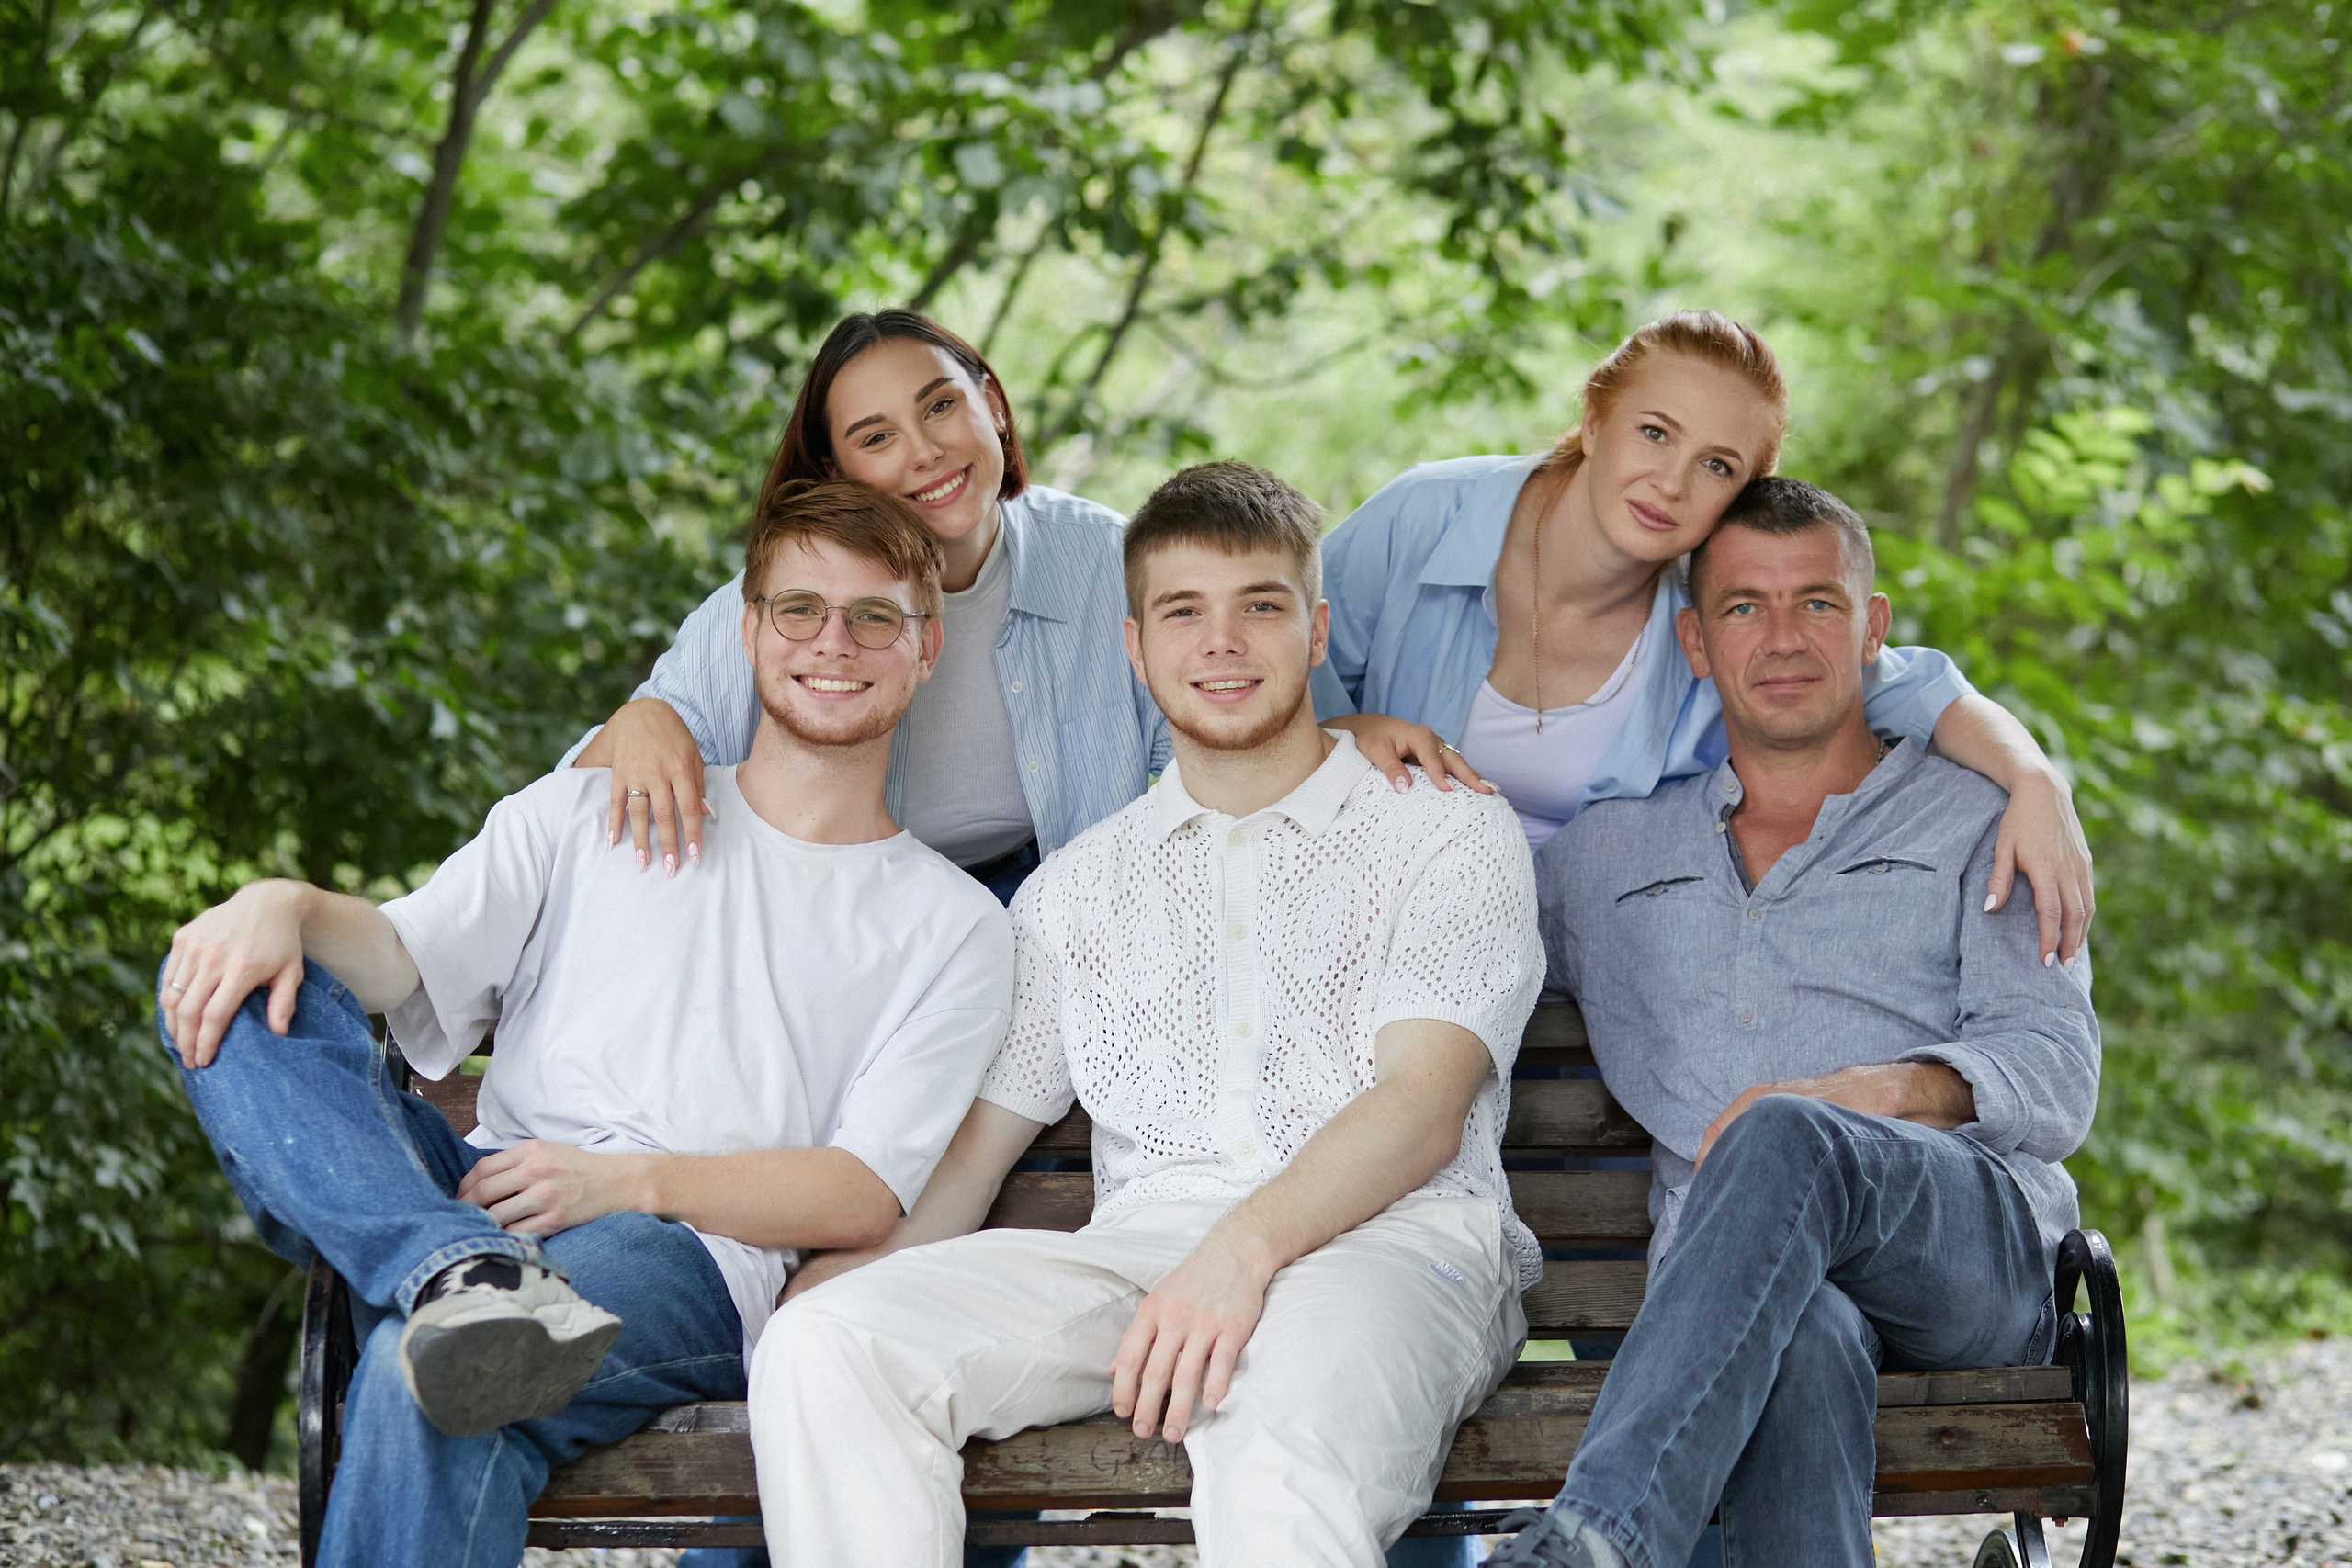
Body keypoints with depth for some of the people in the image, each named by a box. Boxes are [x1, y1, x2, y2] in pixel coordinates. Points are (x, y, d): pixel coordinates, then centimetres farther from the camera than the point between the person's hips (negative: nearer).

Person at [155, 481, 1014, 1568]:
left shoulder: (954, 929, 14)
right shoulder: (593, 813, 24)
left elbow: (864, 1195, 2)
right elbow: (400, 956, 11)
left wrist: (627, 1179, -14)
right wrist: (284, 905, -14)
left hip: (691, 1260, -4)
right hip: (472, 1200, 4)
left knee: (426, 1379, -39)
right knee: (231, 986, -23)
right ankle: (462, 1274, -44)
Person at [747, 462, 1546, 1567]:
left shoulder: (1452, 834, 12)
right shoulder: (1078, 888, 26)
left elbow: (1425, 1104, -3)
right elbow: (974, 1141, 22)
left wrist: (1247, 1245, -23)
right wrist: (829, 1287, 0)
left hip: (1387, 1239, -4)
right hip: (1136, 1250, 4)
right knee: (821, 1344, -25)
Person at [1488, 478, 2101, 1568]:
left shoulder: (1976, 824, 18)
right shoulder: (1607, 855, 27)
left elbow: (2056, 1072, 6)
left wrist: (1878, 1092, -16)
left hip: (1980, 1242, -1)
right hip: (1730, 1275, 1)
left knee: (1782, 1142, -38)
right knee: (1801, 1337, -40)